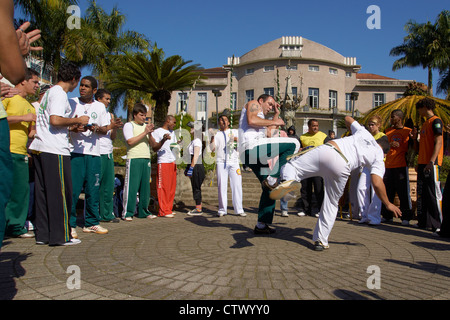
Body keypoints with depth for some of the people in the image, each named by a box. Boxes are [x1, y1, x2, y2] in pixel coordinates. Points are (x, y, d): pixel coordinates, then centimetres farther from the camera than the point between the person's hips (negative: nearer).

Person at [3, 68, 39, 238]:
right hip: (6, 150, -7)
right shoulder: (8, 96, 1)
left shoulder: (30, 107, 22)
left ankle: (16, 226, 14)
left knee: (22, 190, 6)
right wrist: (22, 118, -11)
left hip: (21, 154, 7)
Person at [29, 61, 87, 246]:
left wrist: (74, 125, 24)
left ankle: (43, 234, 15)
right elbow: (55, 120, -21)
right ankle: (61, 236, 1)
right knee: (60, 192, -4)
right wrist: (78, 120, -8)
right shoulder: (59, 94, -8)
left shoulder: (49, 92, 21)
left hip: (39, 148, 10)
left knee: (42, 192, 9)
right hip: (55, 150, -10)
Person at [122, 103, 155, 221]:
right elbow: (130, 141, -11)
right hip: (134, 159, -6)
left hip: (146, 159, 6)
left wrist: (150, 134, -5)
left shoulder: (146, 126, 20)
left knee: (145, 186, 7)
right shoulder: (129, 125, 3)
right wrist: (145, 133, -9)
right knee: (131, 186, -7)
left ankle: (143, 212, 15)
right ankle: (127, 213, -1)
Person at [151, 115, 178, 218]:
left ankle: (169, 209, 14)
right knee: (163, 187, -8)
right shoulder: (157, 132, -3)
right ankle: (163, 211, -4)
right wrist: (163, 140, -25)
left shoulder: (172, 132, 22)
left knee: (172, 187, 7)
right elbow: (154, 148, -11)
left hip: (173, 162, 8)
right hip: (163, 162, -8)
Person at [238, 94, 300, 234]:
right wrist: (273, 122, -2)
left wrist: (277, 114, 38)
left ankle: (261, 225, 10)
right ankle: (272, 179, -20)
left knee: (269, 188, 10)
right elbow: (251, 120, -10)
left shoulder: (260, 119, 40)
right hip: (252, 146, -10)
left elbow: (270, 134, 35)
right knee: (293, 143, -13)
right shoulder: (253, 103, 11)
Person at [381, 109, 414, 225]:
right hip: (389, 165, 4)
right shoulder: (388, 131, 13)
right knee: (387, 191, 8)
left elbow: (412, 147, 6)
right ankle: (386, 215, 18)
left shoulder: (408, 131, 3)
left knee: (403, 192, -3)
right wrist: (390, 145, -10)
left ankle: (406, 217, 7)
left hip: (401, 166, -4)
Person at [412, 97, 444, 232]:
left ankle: (439, 224, -6)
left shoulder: (435, 121, -4)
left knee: (434, 193, -10)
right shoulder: (425, 124, 23)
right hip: (422, 164, 9)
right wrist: (415, 138, 7)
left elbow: (438, 142, -15)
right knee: (421, 194, 9)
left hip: (431, 164, -9)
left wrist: (431, 162, -23)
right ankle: (423, 222, 15)